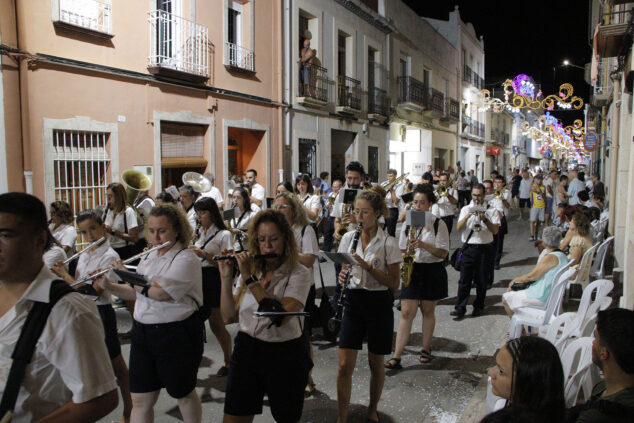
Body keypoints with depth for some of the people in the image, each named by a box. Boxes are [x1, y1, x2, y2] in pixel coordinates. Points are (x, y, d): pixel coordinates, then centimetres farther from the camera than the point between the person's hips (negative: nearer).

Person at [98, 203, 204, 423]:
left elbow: (160, 292, -28)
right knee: (140, 399, 10)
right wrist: (108, 285, -1)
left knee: (182, 394, 13)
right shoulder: (149, 257, 11)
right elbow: (135, 294, 16)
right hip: (142, 333, 7)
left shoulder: (186, 259, -16)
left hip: (177, 335, -7)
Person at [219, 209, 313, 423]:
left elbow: (280, 315, -25)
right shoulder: (250, 268, 4)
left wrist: (249, 278, -21)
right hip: (246, 350, 4)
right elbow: (229, 316, 2)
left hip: (284, 355, -3)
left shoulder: (299, 274, -10)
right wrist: (226, 279, -10)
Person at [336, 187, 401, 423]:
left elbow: (394, 283, -11)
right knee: (344, 365, -1)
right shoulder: (348, 238, 3)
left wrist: (367, 266, -22)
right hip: (353, 302, 3)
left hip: (379, 304, -2)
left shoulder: (388, 243, -8)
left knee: (376, 363, 13)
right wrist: (342, 277, -12)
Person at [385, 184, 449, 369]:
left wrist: (424, 245, -23)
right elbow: (402, 249, 14)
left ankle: (426, 349, 31)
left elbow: (443, 252, -10)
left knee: (428, 311, 11)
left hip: (432, 271, -2)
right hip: (412, 270, 2)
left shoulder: (438, 224, -5)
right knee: (406, 313, -2)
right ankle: (396, 357, -1)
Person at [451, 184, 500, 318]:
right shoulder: (466, 209, 9)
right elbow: (459, 228, -3)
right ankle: (460, 307, 1)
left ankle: (478, 306, 20)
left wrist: (484, 219, -17)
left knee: (481, 280, 7)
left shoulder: (491, 210, 5)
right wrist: (467, 216, -17)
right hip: (469, 248, 0)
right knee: (464, 279, -2)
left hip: (484, 248, 0)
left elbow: (495, 230, -4)